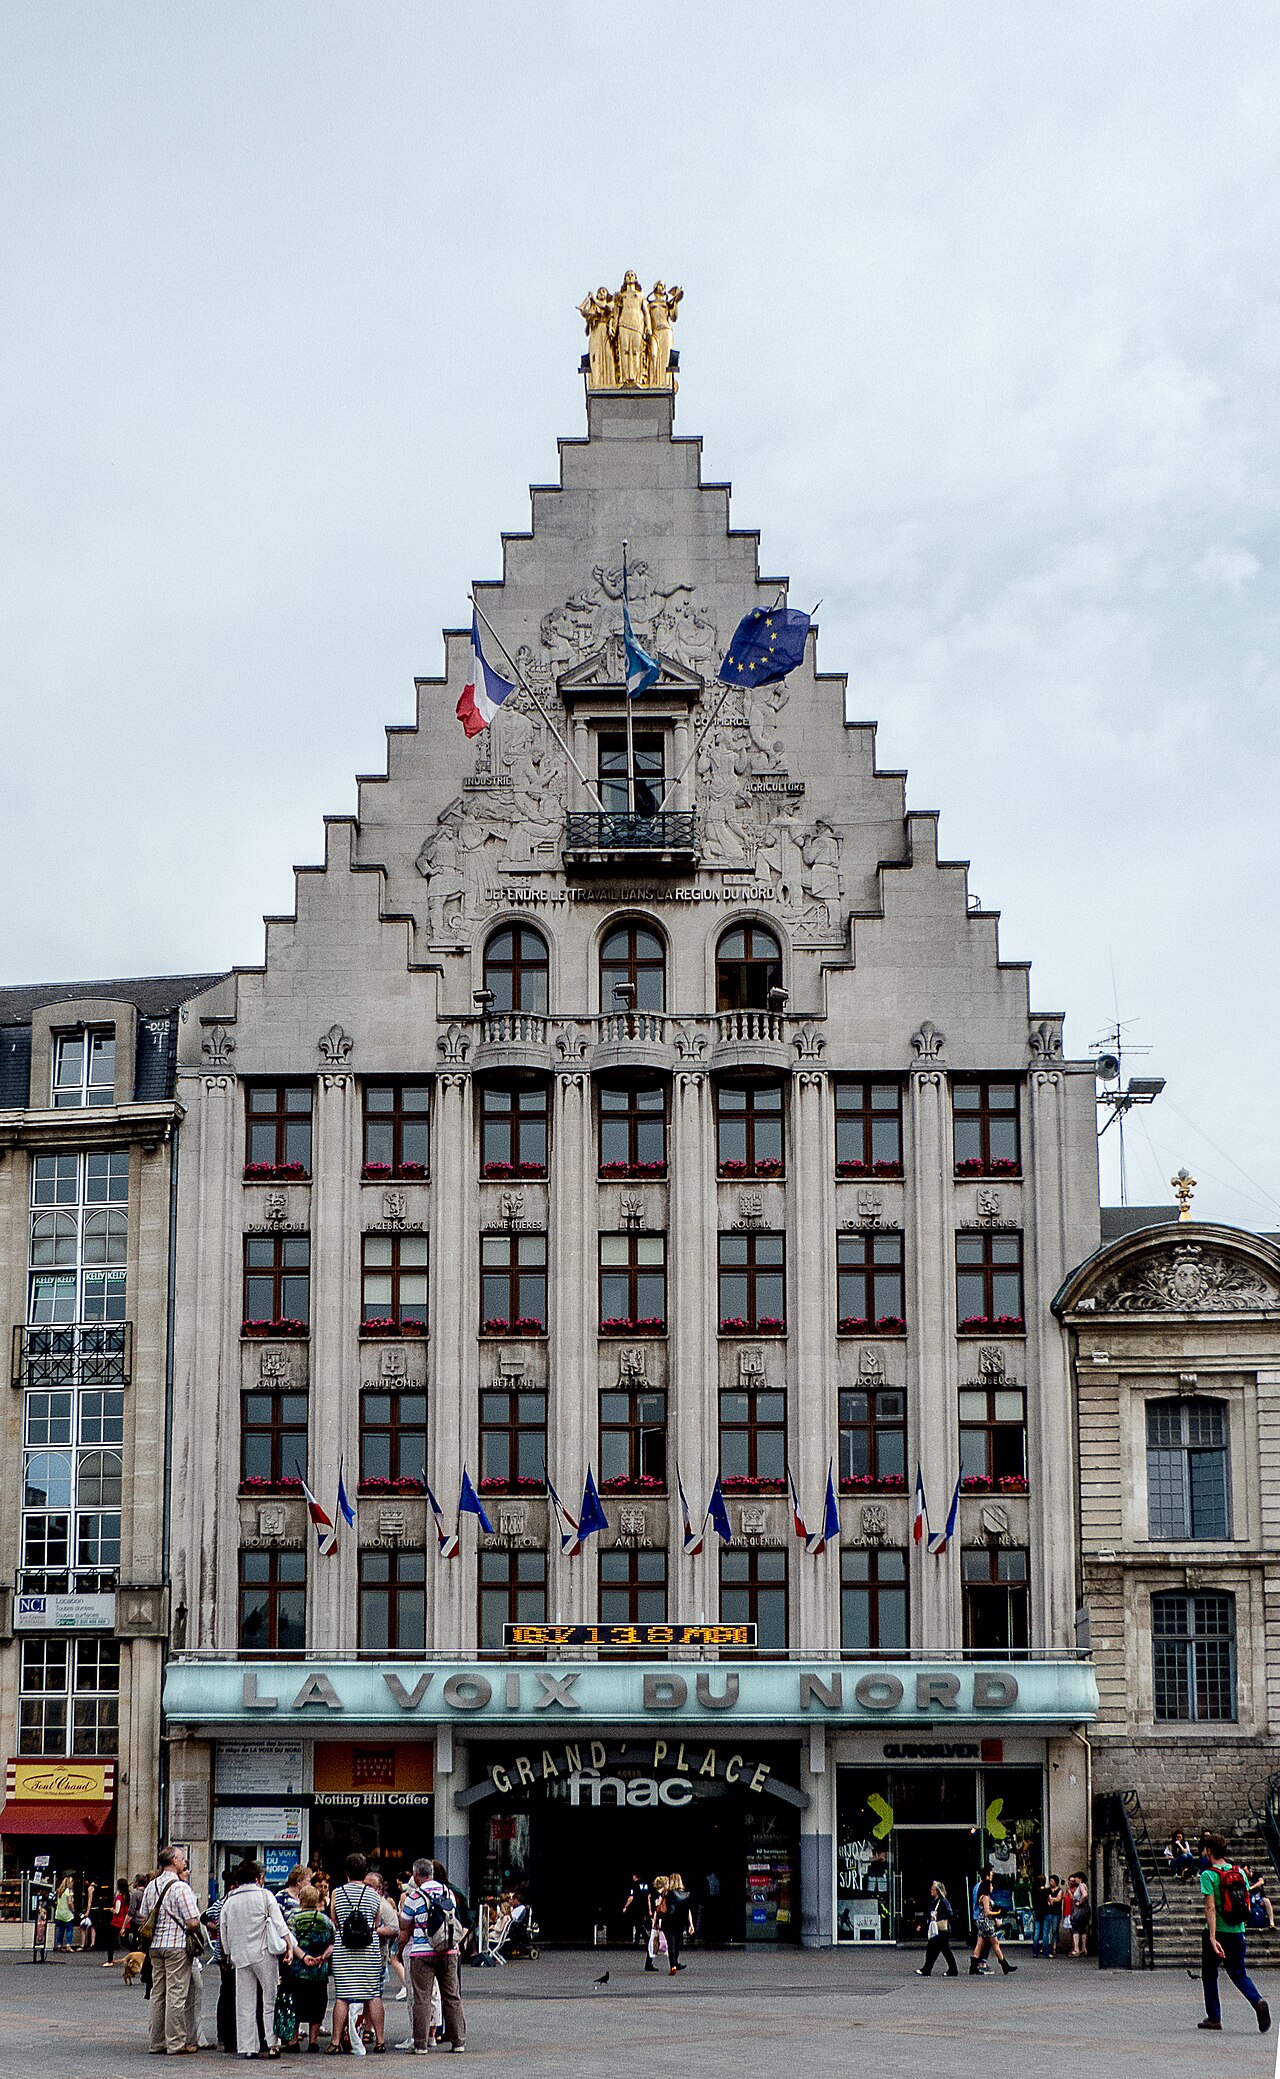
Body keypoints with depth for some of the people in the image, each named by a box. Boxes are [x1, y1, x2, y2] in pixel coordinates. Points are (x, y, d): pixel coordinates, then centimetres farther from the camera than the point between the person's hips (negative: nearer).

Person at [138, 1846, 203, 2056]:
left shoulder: (151, 1886, 9)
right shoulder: (181, 1887, -14)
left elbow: (145, 1918, 15)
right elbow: (193, 1922, -16)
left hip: (156, 1945, 7)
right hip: (177, 1946, -7)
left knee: (158, 1992, 11)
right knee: (176, 1994, -4)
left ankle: (158, 2041, 15)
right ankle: (176, 2043, -3)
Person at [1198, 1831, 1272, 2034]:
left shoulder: (1208, 1875, -12)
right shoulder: (1240, 1873, 5)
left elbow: (1210, 1907, -20)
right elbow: (1247, 1905, 10)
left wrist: (1213, 1938, -24)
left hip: (1217, 1932, -4)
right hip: (1237, 1933, 5)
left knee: (1209, 1975, 13)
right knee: (1239, 1974, 10)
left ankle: (1213, 2018, 16)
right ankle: (1258, 2002, -16)